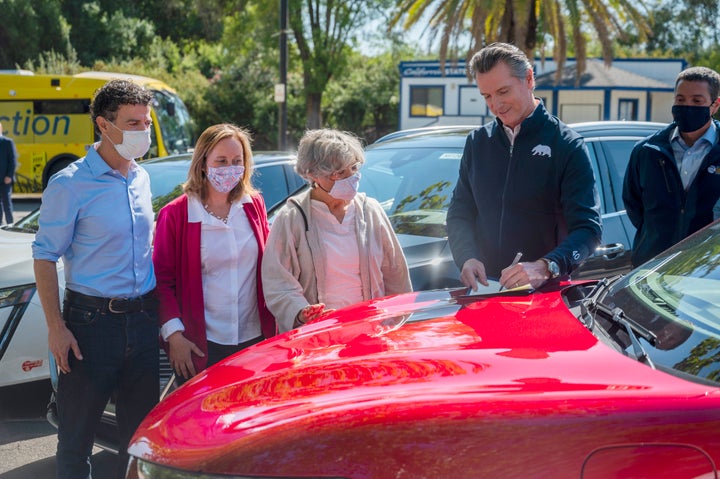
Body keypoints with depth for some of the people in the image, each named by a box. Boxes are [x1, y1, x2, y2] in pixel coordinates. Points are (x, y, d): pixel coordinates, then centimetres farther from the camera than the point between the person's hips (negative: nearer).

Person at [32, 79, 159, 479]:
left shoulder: (141, 179, 9)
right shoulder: (70, 184, -10)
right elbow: (45, 257, -9)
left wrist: (158, 311, 13)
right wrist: (56, 327, -15)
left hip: (143, 320, 6)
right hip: (92, 321, -5)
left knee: (140, 431, 13)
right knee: (77, 433, 4)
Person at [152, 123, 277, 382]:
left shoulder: (254, 205, 5)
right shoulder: (175, 214, -6)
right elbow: (162, 280, -3)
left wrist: (272, 323, 8)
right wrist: (174, 335, -10)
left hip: (255, 339, 3)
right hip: (201, 347, -3)